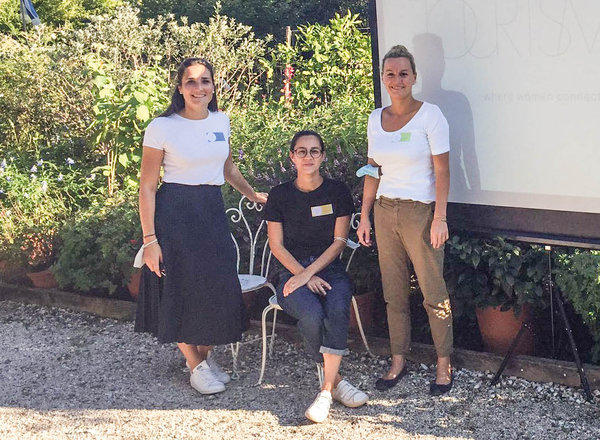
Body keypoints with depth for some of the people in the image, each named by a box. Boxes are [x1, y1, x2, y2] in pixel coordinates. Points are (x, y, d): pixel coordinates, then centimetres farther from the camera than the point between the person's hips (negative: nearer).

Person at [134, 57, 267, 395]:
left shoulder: (221, 121, 7)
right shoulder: (162, 127, -9)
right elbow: (147, 186, -8)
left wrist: (253, 195, 24)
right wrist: (150, 239, -12)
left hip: (212, 210, 5)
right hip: (175, 213, -5)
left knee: (219, 286, 4)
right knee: (182, 288, 2)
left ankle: (206, 353, 28)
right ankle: (195, 364, 21)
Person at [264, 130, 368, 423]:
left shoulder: (337, 192, 6)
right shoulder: (280, 196, 6)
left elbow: (339, 242, 2)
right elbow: (277, 246, 4)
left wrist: (309, 273, -12)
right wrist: (305, 277, -11)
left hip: (330, 270, 1)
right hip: (293, 272, 0)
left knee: (337, 311, -34)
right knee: (312, 316, -33)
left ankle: (326, 390, -27)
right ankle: (336, 380, -10)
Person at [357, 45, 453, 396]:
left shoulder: (430, 114, -6)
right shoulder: (376, 118, 9)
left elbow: (442, 171, -9)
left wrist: (440, 218, -15)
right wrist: (365, 216, 11)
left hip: (420, 210, -5)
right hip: (385, 211, 5)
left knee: (434, 292, -2)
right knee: (394, 292, 9)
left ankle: (444, 364, 10)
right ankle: (399, 361, 19)